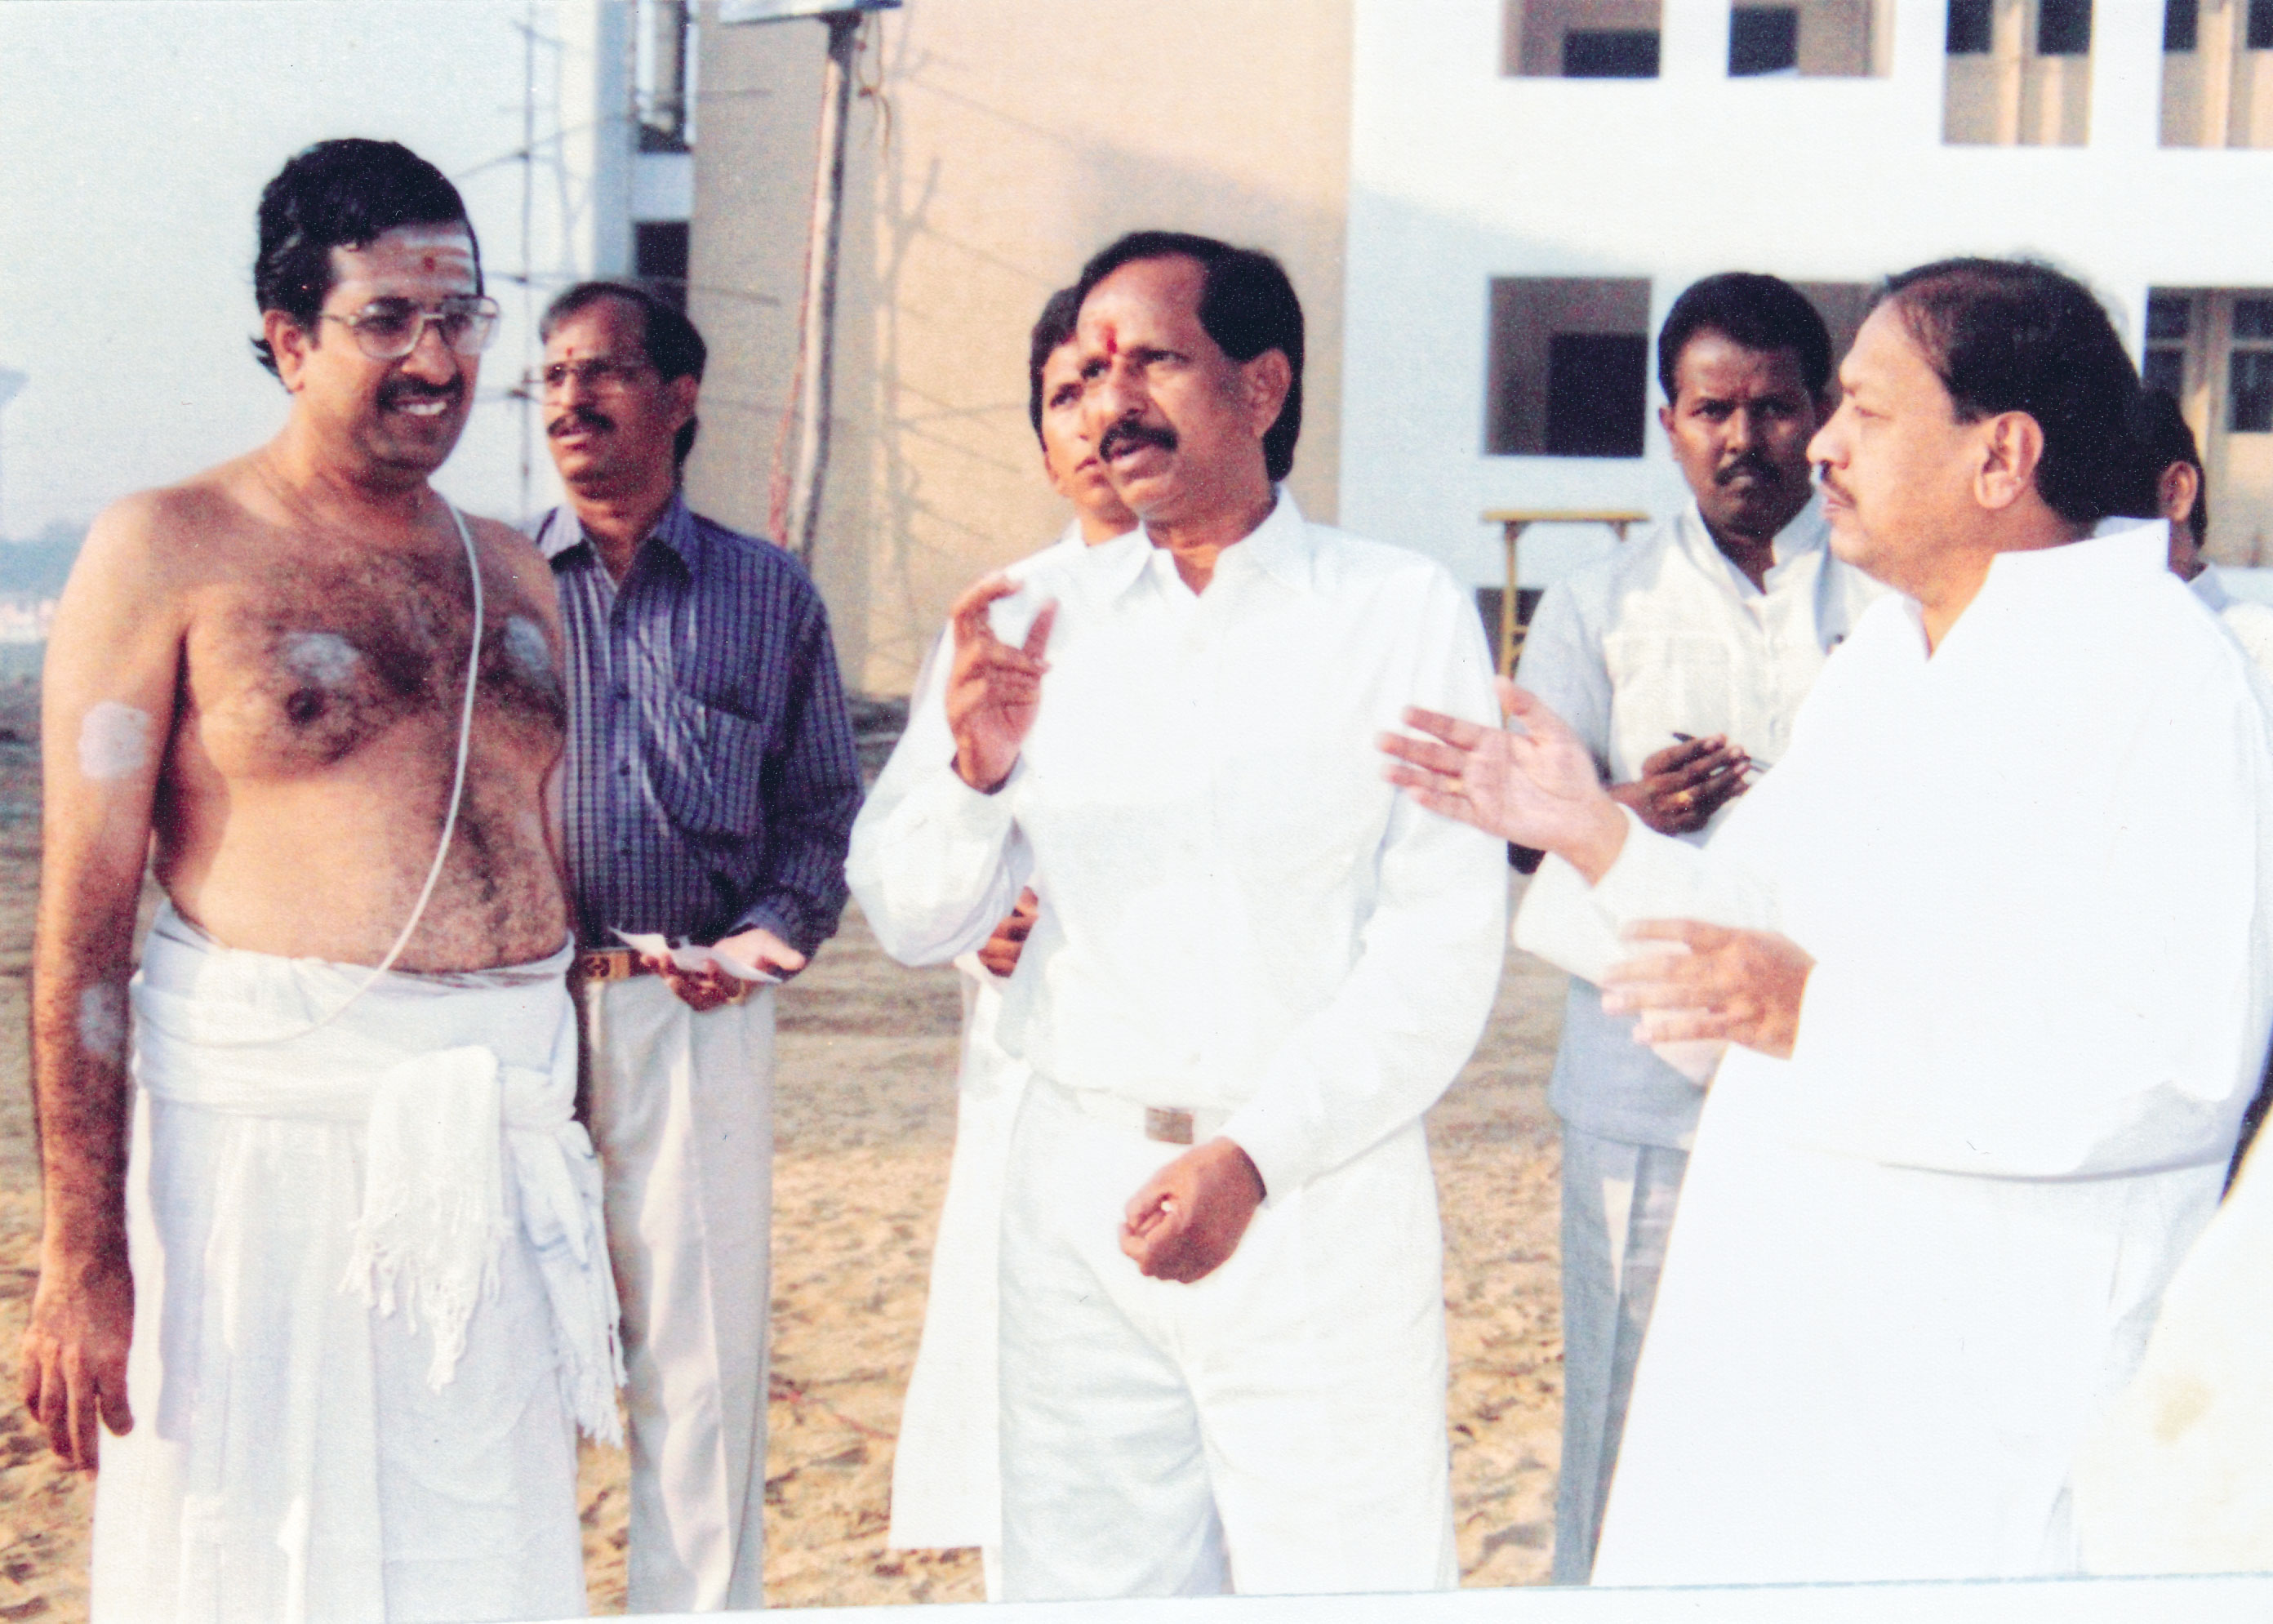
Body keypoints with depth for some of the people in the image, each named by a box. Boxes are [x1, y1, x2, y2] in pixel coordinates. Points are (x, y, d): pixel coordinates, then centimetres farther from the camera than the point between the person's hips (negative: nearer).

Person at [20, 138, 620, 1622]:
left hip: (499, 1139, 5)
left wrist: (576, 1181, 15)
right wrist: (81, 1253, -13)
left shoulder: (512, 572, 13)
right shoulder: (170, 551, -3)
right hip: (262, 1129, -5)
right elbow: (82, 922, -8)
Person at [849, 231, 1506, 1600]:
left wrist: (1256, 1158, -15)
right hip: (1080, 1183, 3)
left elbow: (1445, 946, -6)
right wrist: (978, 767, -13)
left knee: (1343, 1579, -1)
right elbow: (914, 922, 7)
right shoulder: (1034, 621, 8)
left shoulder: (1404, 613, 0)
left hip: (1324, 1193, -2)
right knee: (1085, 1576, 8)